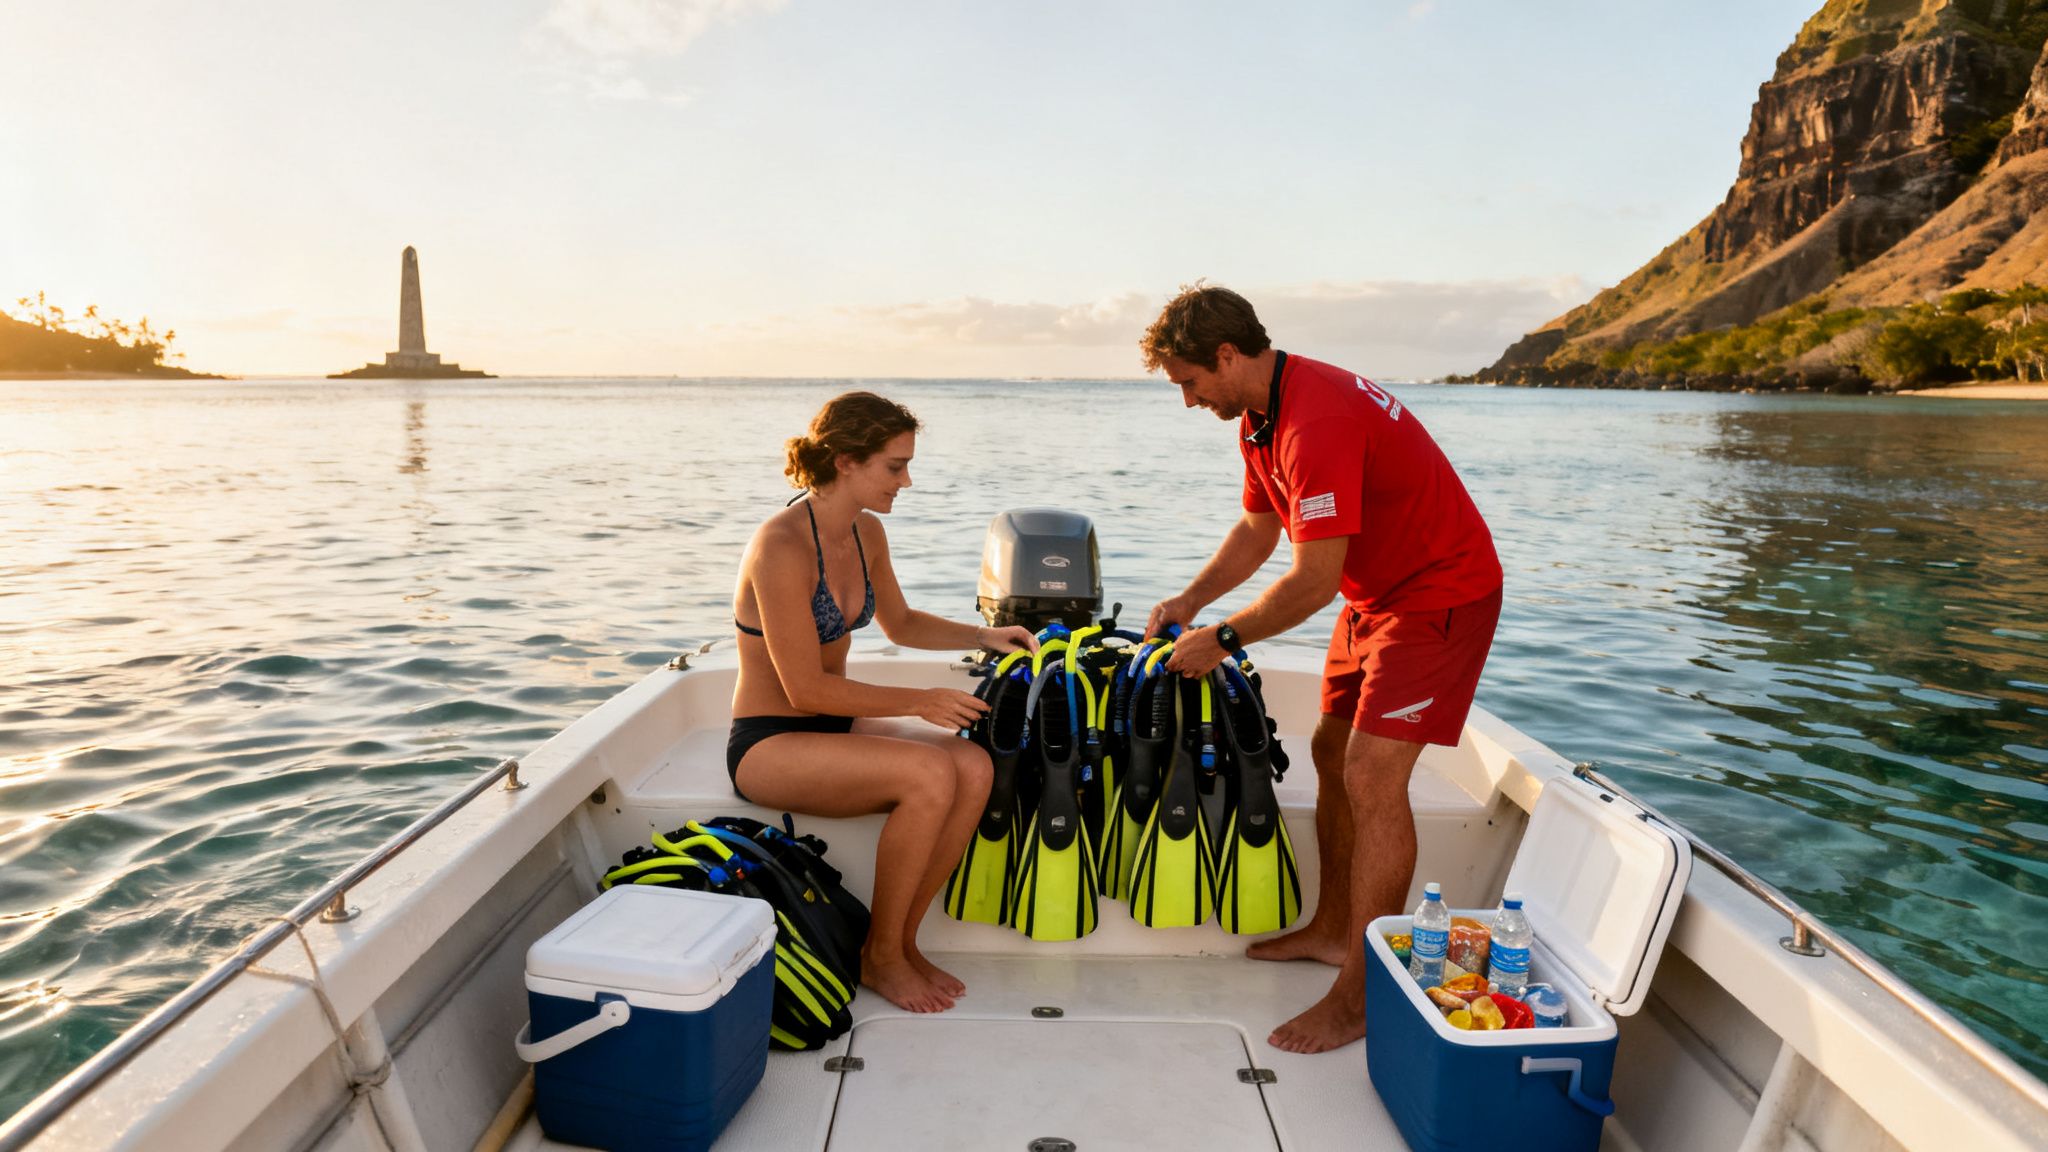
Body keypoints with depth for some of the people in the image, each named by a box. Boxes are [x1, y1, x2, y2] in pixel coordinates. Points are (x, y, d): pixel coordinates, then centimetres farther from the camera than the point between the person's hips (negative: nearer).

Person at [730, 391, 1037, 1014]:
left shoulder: (867, 532, 3)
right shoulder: (782, 547, -22)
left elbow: (900, 623, 21)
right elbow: (806, 689, -22)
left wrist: (983, 635, 7)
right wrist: (920, 701, -19)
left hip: (834, 726, 8)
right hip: (768, 742, -7)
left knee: (973, 765, -17)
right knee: (931, 775, -28)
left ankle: (902, 940, 0)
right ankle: (880, 956, -7)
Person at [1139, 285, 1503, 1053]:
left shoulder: (1317, 424, -30)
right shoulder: (1261, 417, 4)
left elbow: (1314, 582, -29)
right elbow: (1257, 530, 15)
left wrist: (1222, 639, -16)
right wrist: (1187, 602, 4)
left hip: (1441, 593, -10)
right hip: (1375, 592, 10)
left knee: (1373, 777, -15)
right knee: (1332, 751, 13)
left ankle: (1361, 997, -6)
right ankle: (1332, 929, 28)